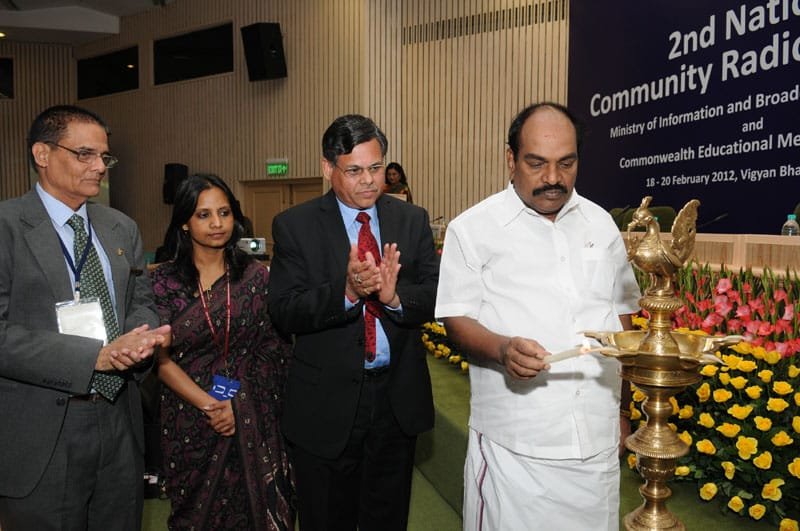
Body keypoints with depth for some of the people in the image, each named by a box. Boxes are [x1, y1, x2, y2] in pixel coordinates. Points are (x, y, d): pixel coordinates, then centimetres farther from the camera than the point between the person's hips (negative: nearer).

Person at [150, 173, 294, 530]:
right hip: (190, 418, 0)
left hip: (252, 418, 1)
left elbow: (274, 348, 0)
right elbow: (162, 359, -7)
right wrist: (210, 405, -16)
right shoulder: (165, 281, -5)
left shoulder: (256, 275, -2)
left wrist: (237, 406, -6)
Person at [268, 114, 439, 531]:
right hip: (327, 402, -2)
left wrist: (396, 296, -26)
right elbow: (283, 312, -14)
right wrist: (346, 292, -29)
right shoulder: (294, 226, -6)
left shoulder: (413, 220, 1)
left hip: (399, 399, 2)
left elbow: (436, 297, -5)